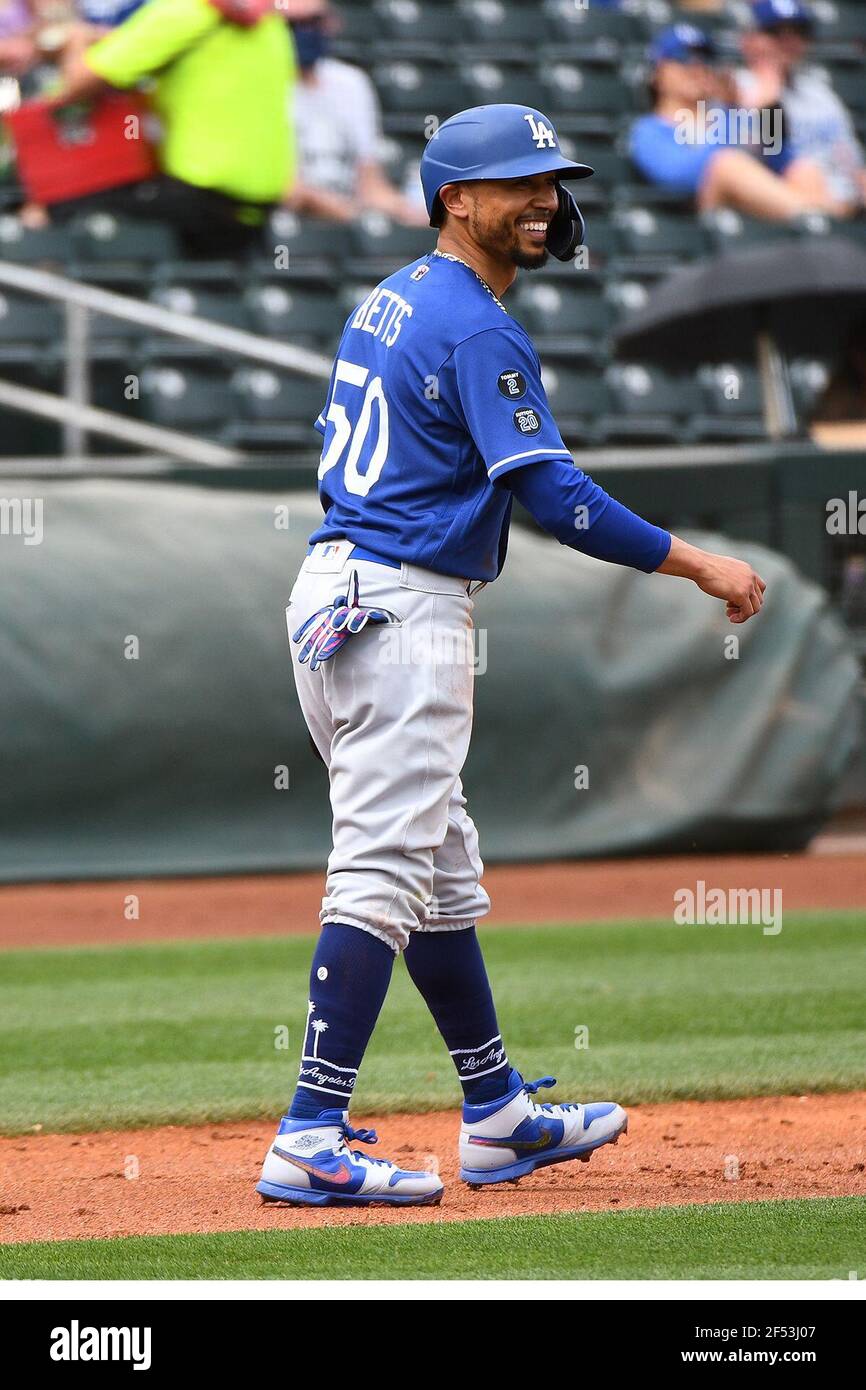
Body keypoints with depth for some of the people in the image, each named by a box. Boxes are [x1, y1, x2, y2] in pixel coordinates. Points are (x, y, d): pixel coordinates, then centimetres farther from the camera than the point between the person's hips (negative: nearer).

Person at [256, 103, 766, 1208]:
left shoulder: (390, 300, 16)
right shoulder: (480, 331, -14)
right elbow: (557, 499, -21)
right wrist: (700, 566, -16)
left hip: (331, 592, 10)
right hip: (403, 609, -10)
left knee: (441, 870, 16)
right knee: (386, 870, -13)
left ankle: (499, 1116, 25)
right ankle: (310, 1142, -19)